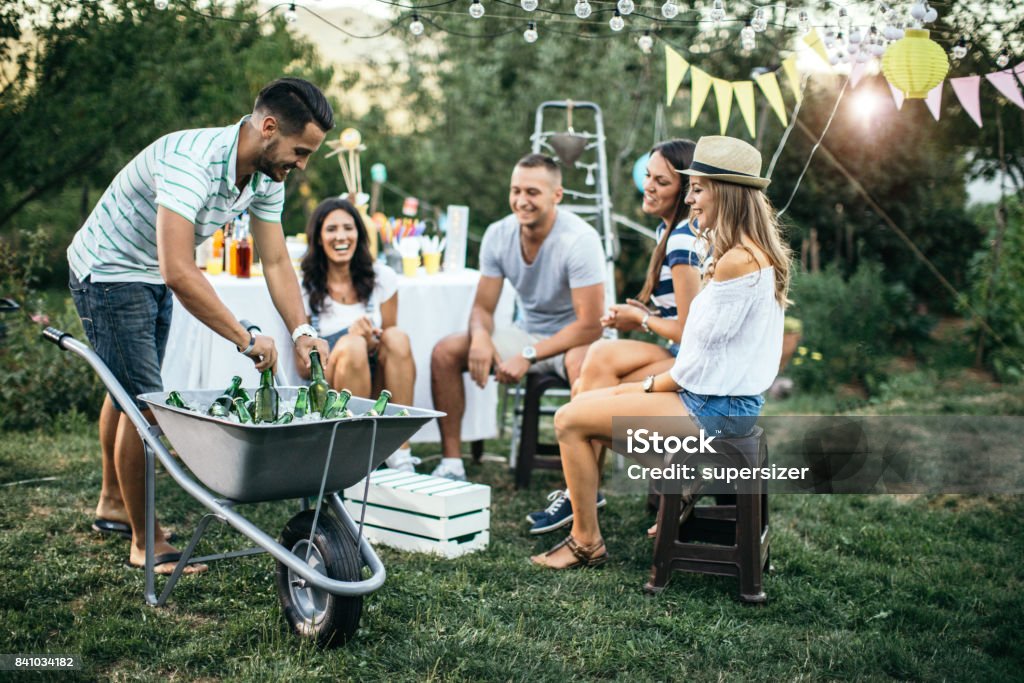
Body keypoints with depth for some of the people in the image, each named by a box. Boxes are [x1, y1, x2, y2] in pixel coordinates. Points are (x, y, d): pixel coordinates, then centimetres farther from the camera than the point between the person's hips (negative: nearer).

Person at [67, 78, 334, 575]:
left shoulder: (267, 177, -10)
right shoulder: (189, 162, -38)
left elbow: (276, 263, -7)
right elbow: (179, 272, -45)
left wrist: (301, 332, -20)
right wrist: (245, 339, -42)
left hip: (155, 279, 9)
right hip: (109, 272, -9)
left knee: (128, 391, 22)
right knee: (143, 402, -9)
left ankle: (113, 503, 40)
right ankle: (145, 543, 4)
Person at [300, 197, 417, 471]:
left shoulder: (382, 278, 6)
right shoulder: (306, 289, 0)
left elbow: (392, 349, 10)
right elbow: (304, 367, -2)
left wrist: (372, 345, -15)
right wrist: (355, 341, -19)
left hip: (377, 390, 2)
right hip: (330, 389, -2)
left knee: (397, 337, -26)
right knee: (350, 345, -31)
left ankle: (401, 455, -28)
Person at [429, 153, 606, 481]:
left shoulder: (580, 239, -23)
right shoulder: (498, 235, -6)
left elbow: (590, 325, -24)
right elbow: (483, 307, 1)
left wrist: (529, 356, -29)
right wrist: (480, 335, -24)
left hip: (574, 338, -6)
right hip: (527, 331, 6)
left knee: (582, 364, -40)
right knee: (445, 351, -10)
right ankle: (451, 464, -3)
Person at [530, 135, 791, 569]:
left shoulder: (737, 261, -22)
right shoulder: (756, 254, 10)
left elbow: (700, 363, -20)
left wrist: (649, 386, -3)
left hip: (712, 410, -10)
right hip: (726, 404, 10)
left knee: (570, 420, -7)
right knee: (583, 405, 17)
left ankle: (587, 542, 5)